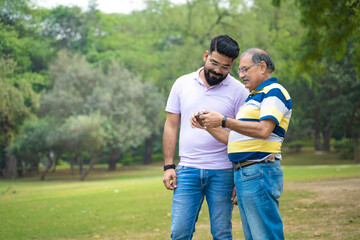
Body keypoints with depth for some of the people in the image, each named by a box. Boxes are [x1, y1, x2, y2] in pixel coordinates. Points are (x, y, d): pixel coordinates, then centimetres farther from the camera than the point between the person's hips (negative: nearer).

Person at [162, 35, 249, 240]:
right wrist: (168, 166, 3)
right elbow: (171, 126, 11)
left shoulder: (239, 91, 0)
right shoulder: (182, 84, 7)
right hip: (187, 170, 2)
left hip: (222, 173, -2)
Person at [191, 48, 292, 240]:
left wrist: (223, 121, -18)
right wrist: (208, 126, 13)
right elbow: (237, 138, 23)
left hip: (260, 173, -10)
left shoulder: (274, 91, -6)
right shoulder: (254, 96, 24)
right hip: (243, 174, 10)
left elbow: (263, 130, -21)